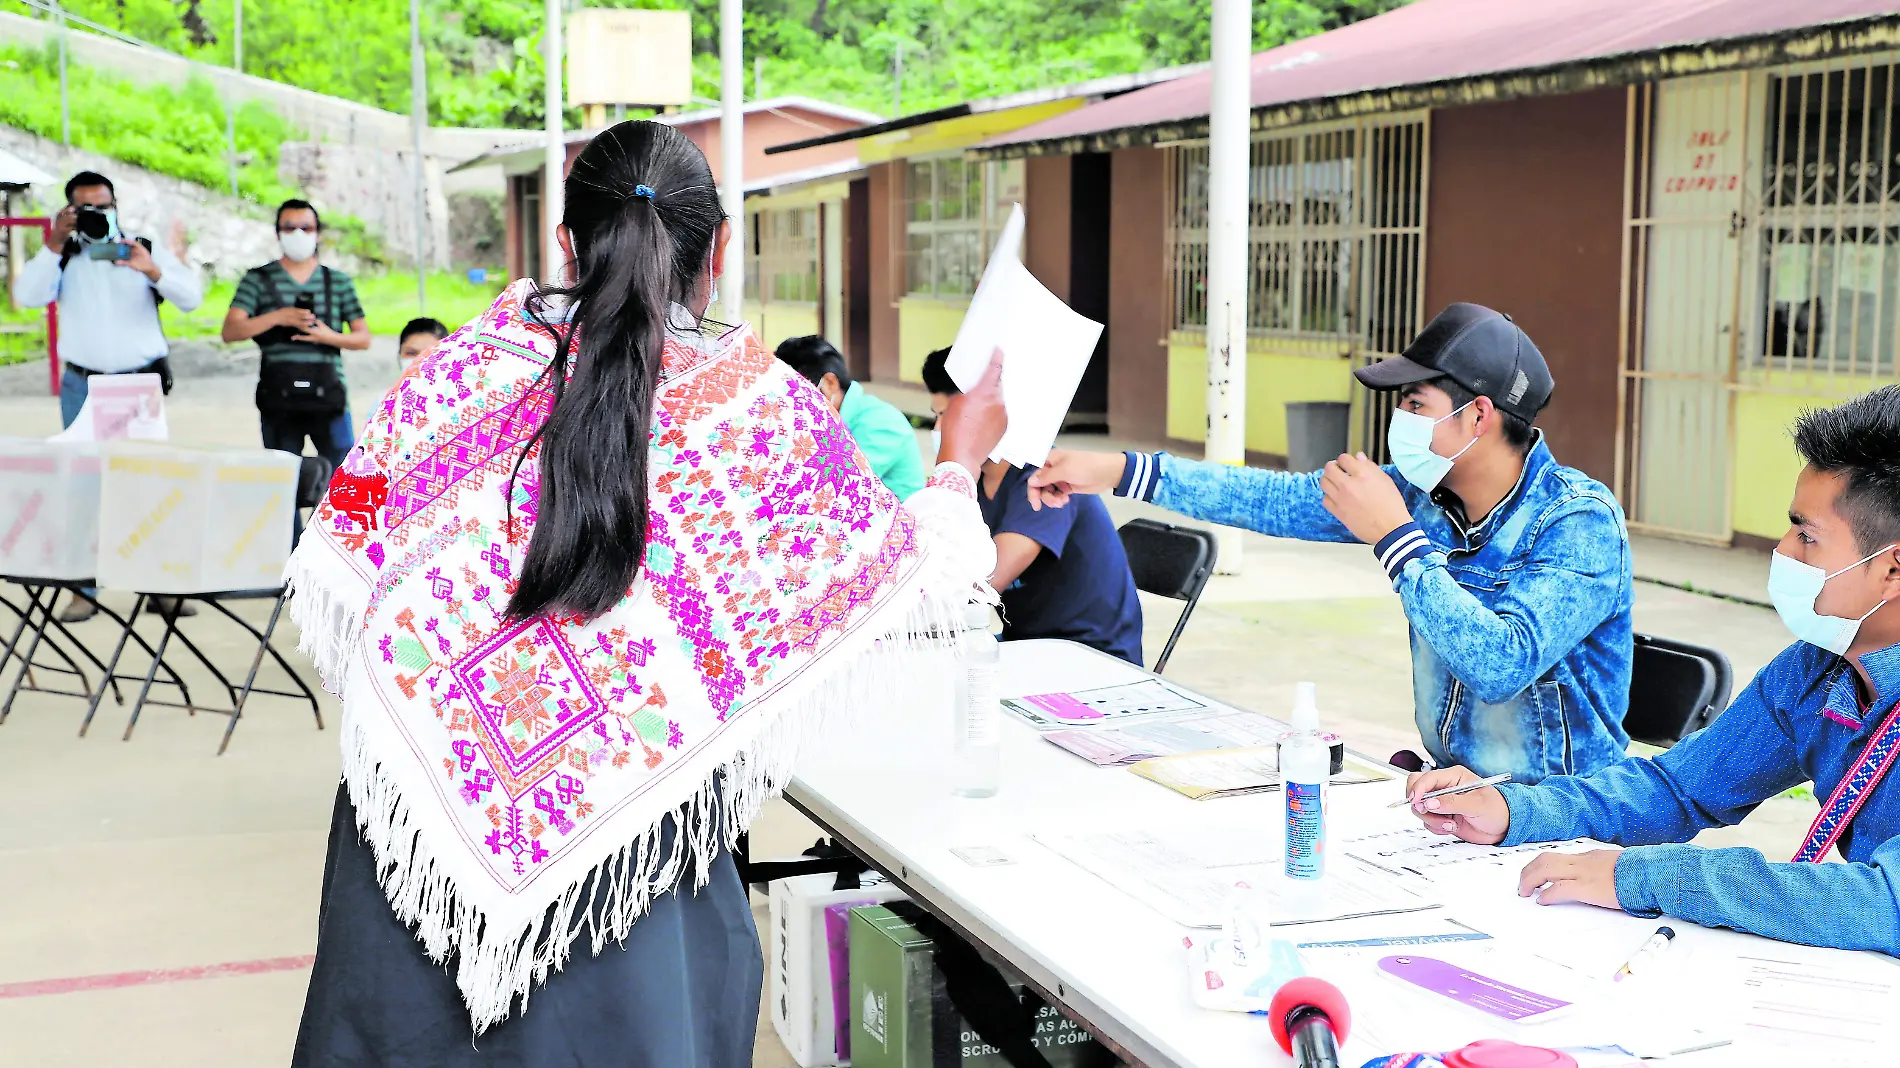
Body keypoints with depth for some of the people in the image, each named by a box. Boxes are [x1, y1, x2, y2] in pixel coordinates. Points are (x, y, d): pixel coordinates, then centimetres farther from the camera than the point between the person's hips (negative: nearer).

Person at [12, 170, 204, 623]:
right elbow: (28, 296, -9)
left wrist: (153, 270, -24)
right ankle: (84, 589, 5)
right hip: (82, 387, 1)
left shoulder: (146, 249, 5)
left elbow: (192, 297, -7)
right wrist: (55, 245, -17)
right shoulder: (61, 256, 6)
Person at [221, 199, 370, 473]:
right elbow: (230, 331, -2)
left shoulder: (339, 282, 12)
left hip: (329, 397, 0)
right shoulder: (258, 279, 8)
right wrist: (278, 317, -16)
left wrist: (330, 336, -11)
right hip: (277, 399, 0)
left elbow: (363, 338, 10)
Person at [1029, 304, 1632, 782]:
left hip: (1553, 813, -6)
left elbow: (1501, 667, -33)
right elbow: (1279, 499, 3)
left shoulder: (1581, 523, -20)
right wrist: (1116, 472, 1)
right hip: (1448, 782, 6)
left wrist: (1394, 534, -27)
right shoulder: (1423, 491, -1)